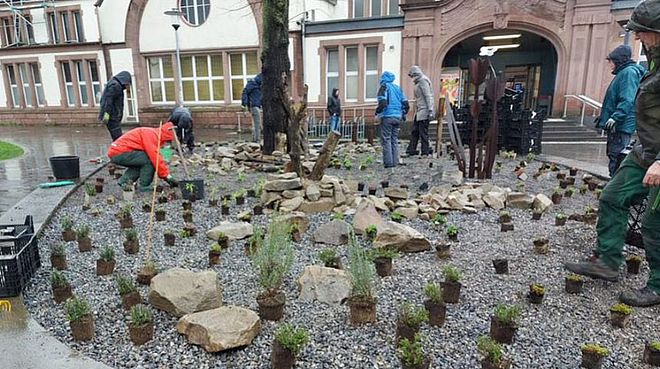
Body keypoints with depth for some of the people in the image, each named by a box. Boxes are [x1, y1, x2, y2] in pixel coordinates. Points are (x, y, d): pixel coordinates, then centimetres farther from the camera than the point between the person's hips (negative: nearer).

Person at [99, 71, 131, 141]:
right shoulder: (115, 85, -9)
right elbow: (109, 99, -20)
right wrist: (107, 113, -25)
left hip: (113, 117, 10)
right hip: (112, 117, -10)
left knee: (117, 139, 11)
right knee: (118, 138, -13)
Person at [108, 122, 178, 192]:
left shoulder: (153, 134, 16)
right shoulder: (151, 134, -14)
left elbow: (156, 156, 18)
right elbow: (156, 158, -22)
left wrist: (166, 176, 15)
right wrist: (168, 176, -16)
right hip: (119, 153, -10)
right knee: (150, 160, -15)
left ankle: (125, 180, 11)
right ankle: (144, 186, -8)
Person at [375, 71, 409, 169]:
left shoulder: (384, 87, -5)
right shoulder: (398, 88, 14)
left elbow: (382, 103, -17)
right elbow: (405, 104, 11)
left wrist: (377, 112, -1)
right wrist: (403, 114, 23)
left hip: (387, 117, -6)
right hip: (397, 117, 6)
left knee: (386, 140, -2)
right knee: (395, 140, 11)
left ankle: (388, 162, -5)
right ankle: (395, 162, 11)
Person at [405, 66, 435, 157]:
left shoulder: (423, 81, -10)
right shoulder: (418, 82, 20)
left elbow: (428, 97, -18)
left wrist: (430, 111, -23)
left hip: (424, 111, -10)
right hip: (419, 111, 10)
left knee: (423, 132, -7)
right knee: (415, 131, 10)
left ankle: (425, 152, -2)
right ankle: (411, 150, 14)